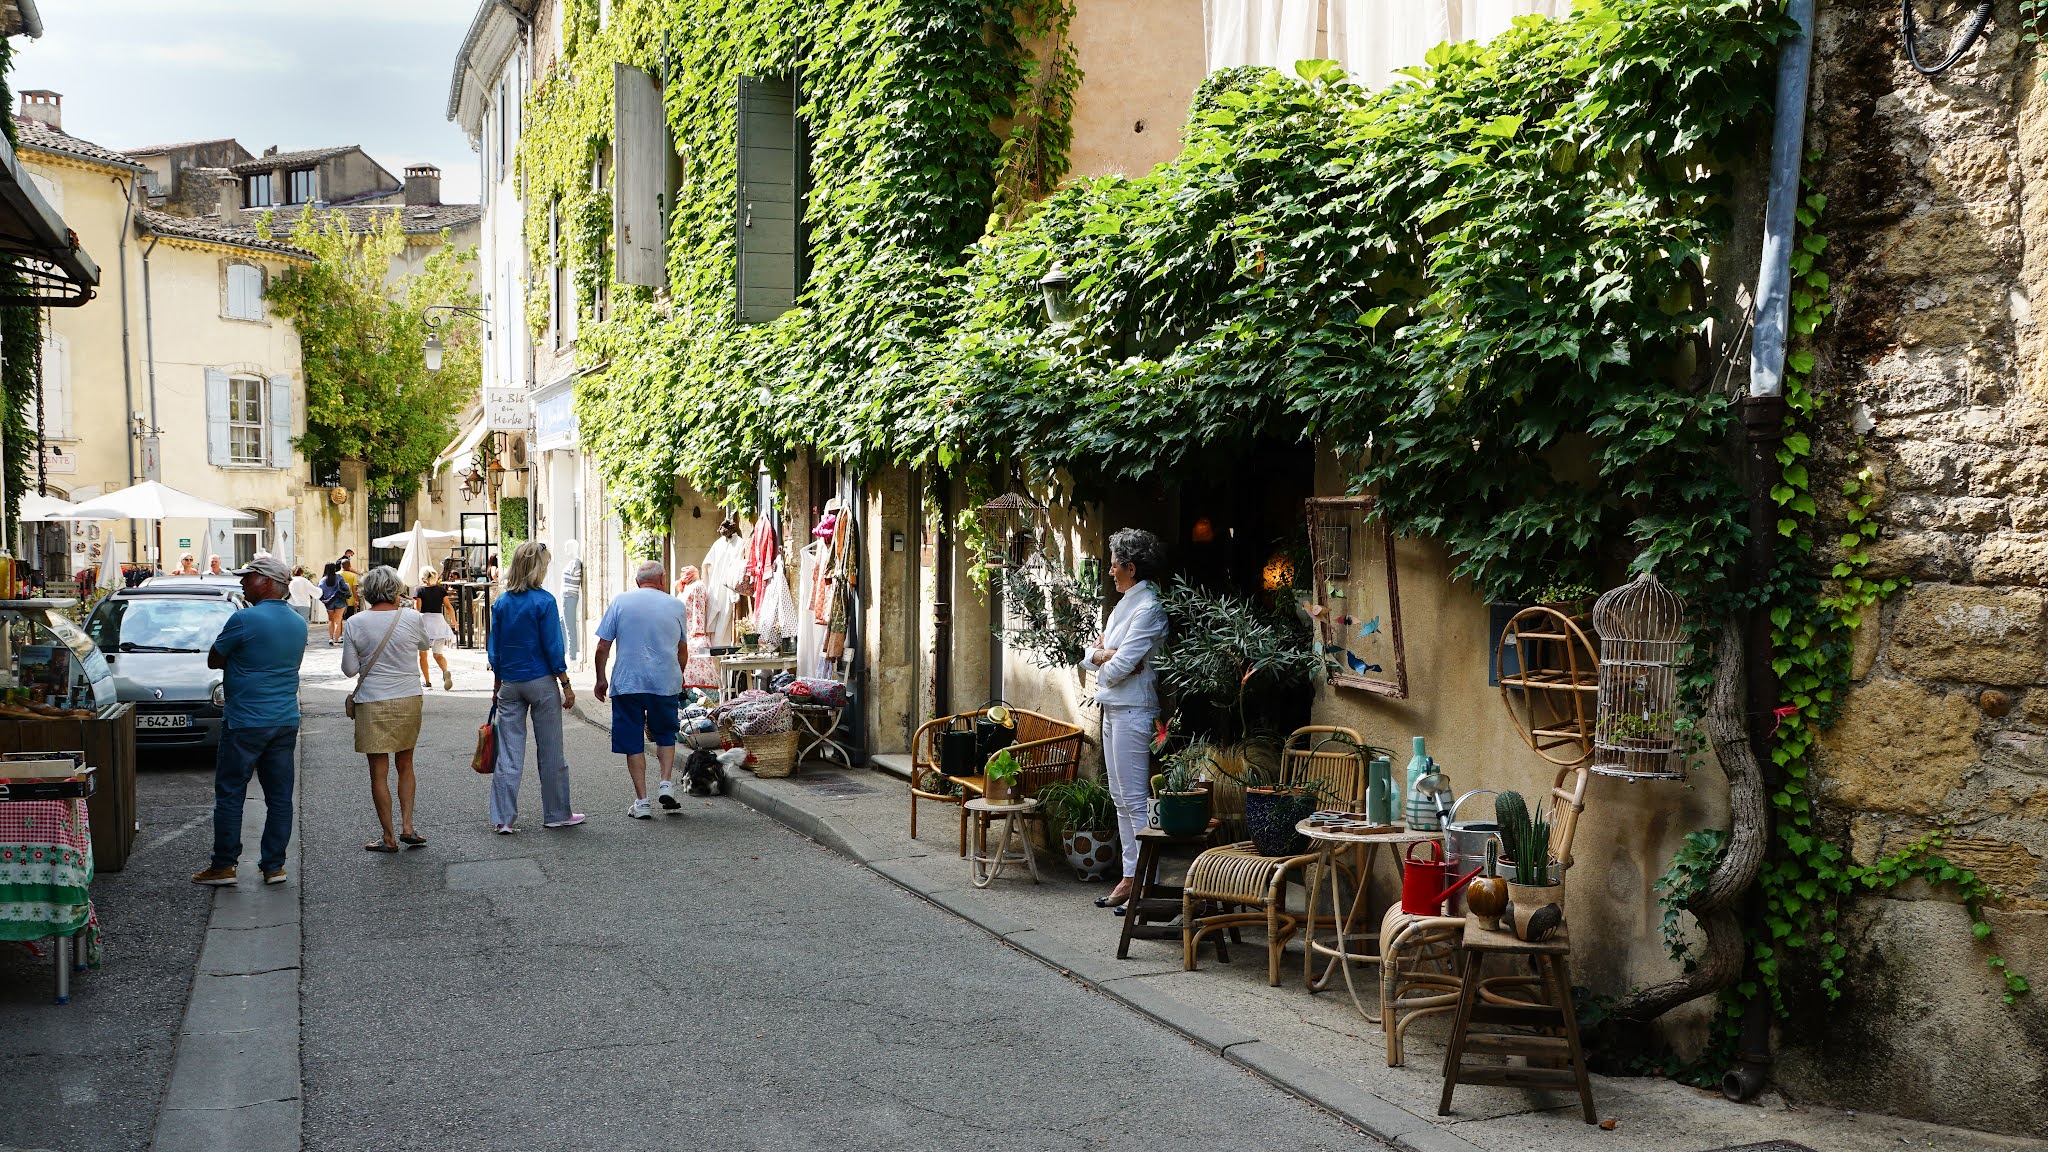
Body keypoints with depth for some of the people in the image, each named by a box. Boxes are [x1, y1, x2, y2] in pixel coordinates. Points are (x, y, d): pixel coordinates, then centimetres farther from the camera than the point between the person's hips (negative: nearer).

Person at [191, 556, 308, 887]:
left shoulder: (245, 620, -13)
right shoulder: (298, 623, 9)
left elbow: (213, 661, -4)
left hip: (246, 722, -6)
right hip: (286, 721, 6)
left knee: (230, 794, 4)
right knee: (279, 796, 8)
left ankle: (223, 865, 9)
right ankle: (273, 865, 11)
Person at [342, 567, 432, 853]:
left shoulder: (356, 624, -8)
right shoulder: (412, 618, -5)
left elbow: (349, 669, -4)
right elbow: (424, 647, 15)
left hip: (372, 703, -2)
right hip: (409, 700, 2)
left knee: (379, 772, 5)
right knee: (405, 766, 18)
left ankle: (389, 838, 9)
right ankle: (407, 827, 13)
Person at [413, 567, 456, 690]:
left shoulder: (419, 590, -4)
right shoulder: (441, 589, 5)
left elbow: (417, 609, -9)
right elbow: (449, 607, 2)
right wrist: (454, 621, 13)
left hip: (424, 620, -3)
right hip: (439, 620, 3)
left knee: (423, 654, 13)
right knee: (438, 654, 8)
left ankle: (427, 681, 13)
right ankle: (445, 671, -22)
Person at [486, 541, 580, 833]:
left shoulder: (501, 603, 4)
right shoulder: (544, 601, -11)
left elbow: (494, 649, 8)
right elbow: (552, 648, -11)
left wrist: (497, 685, 19)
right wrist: (566, 685, -4)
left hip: (510, 685, 4)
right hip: (542, 682, -4)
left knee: (508, 753, 6)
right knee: (550, 752, 6)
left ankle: (503, 818, 5)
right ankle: (556, 814, 16)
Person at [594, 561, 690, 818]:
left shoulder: (620, 601, 1)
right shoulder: (675, 605, 5)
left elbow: (602, 648, -1)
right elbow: (683, 652, 14)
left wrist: (601, 680, 11)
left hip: (627, 682, -1)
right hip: (665, 682, 1)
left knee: (633, 742, 6)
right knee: (665, 734, 20)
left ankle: (641, 801, 5)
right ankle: (667, 783, 4)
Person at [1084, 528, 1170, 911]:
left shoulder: (1148, 609, -16)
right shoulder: (1124, 604, 15)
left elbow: (1119, 668, -21)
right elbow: (1090, 656, 14)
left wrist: (1105, 659, 1)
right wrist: (1103, 654, -8)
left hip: (1132, 711, -10)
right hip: (1113, 709, 10)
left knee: (1136, 799, -6)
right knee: (1121, 798, 13)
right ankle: (1130, 876, 20)